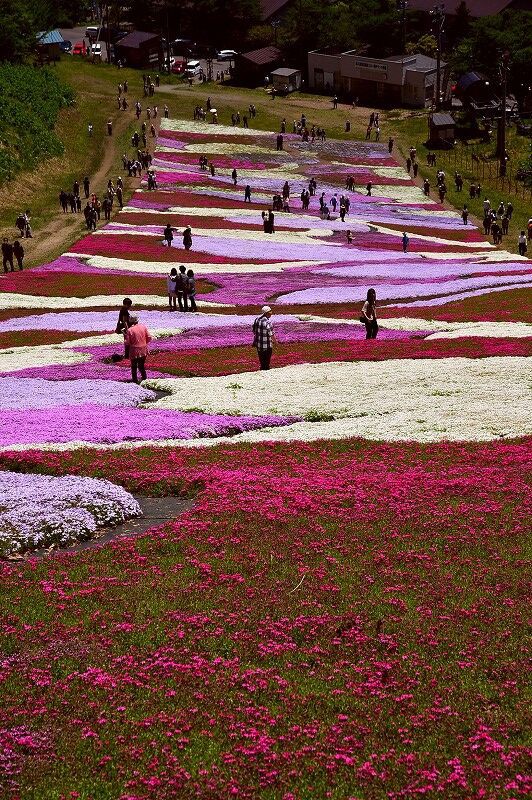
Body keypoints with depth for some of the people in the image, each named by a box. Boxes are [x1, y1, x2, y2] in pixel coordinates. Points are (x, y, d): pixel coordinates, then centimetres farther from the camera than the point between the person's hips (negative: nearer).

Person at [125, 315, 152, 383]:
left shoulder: (130, 330, -15)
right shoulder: (143, 327, -4)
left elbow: (127, 342, -13)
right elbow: (149, 337, -2)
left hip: (134, 350, -3)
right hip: (143, 350, 3)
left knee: (134, 366, 13)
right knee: (141, 365, 20)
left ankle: (135, 379, 16)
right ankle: (144, 377, 23)